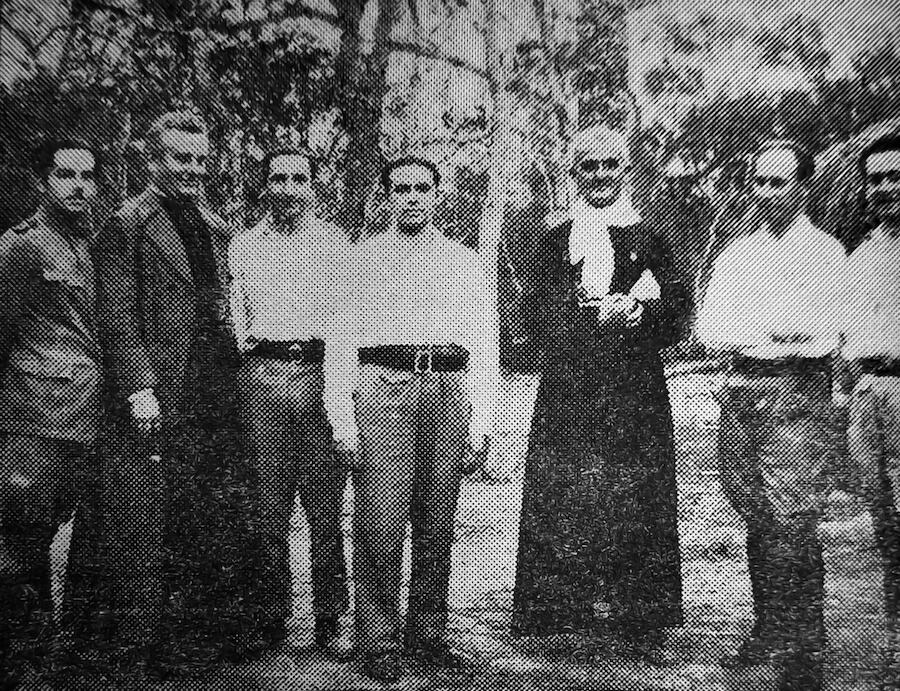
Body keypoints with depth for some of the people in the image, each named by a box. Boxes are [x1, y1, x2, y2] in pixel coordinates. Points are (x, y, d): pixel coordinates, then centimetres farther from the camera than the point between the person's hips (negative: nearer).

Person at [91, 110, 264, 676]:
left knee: (229, 519, 9)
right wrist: (139, 389, -15)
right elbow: (119, 319, -7)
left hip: (218, 398, 6)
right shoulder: (126, 227, -1)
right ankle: (147, 643, 15)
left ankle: (224, 629, 23)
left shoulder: (218, 229, 18)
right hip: (159, 401, -6)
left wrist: (234, 377, 13)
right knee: (154, 528, 1)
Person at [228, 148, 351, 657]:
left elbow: (348, 313, 7)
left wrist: (327, 356, -3)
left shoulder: (336, 242, 11)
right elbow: (236, 313, 18)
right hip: (262, 374, 2)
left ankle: (333, 618, 5)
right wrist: (250, 349, 5)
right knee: (269, 501, 2)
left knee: (325, 501, -2)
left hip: (319, 371, -1)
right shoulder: (243, 246, 16)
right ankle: (274, 611, 13)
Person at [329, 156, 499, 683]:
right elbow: (343, 339, 5)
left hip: (447, 391, 2)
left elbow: (485, 346, 12)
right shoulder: (364, 257, 11)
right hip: (382, 386, -2)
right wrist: (343, 420, -4)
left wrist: (481, 426, 4)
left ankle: (427, 634, 20)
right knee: (380, 524, -5)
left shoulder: (465, 262, 16)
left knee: (437, 526, 7)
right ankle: (380, 644, 7)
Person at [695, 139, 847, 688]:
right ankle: (768, 634, 26)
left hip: (797, 395, -5)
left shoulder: (825, 250, 1)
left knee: (791, 524, -7)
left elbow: (823, 338, -11)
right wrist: (784, 336, -7)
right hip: (740, 392, 5)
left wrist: (746, 330, -5)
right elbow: (708, 330, 6)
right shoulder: (737, 251, 16)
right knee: (756, 520, 12)